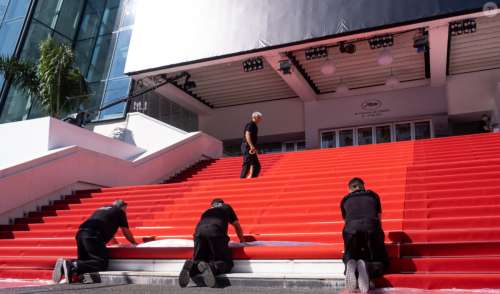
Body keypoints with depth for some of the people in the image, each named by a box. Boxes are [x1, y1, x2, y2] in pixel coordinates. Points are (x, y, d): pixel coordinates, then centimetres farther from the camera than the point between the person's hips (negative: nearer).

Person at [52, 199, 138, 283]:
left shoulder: (101, 209, 35)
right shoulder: (120, 211, 15)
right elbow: (126, 231, 21)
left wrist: (117, 243, 56)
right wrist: (134, 243, 39)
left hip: (80, 233, 8)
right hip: (92, 236, -8)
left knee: (84, 261, 20)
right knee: (101, 263, -12)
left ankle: (65, 264, -5)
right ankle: (73, 266, -28)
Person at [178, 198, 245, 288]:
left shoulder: (207, 211, 40)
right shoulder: (227, 207, 35)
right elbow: (237, 227, 42)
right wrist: (242, 240, 60)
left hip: (199, 232, 3)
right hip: (216, 233, -3)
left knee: (198, 261, 18)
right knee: (227, 263, 4)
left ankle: (191, 266, -18)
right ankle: (211, 267, -29)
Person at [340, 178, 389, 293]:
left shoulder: (345, 200, 30)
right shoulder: (373, 195, 31)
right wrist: (378, 240, 56)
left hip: (351, 229, 1)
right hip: (372, 228, 0)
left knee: (349, 258, 22)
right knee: (382, 263, 16)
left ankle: (350, 265, -15)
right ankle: (367, 267, -18)